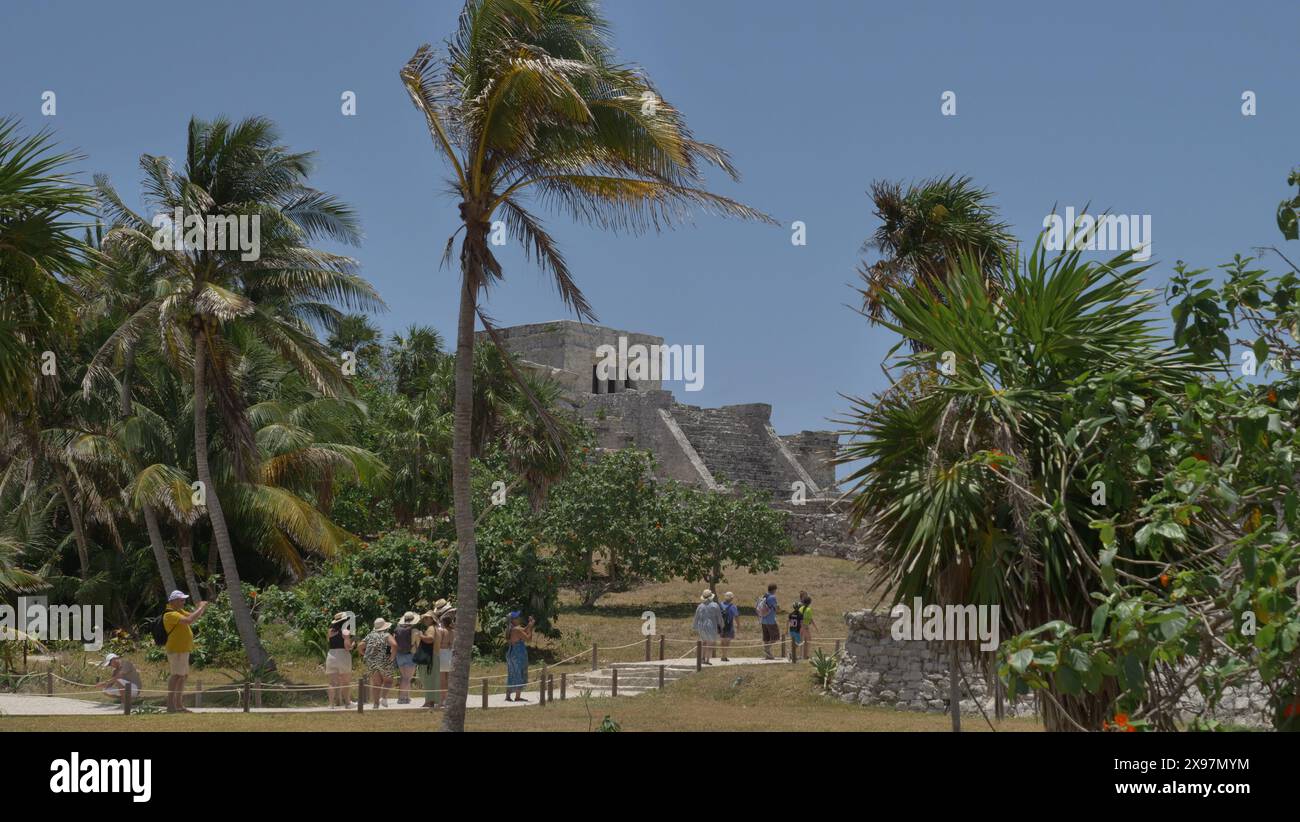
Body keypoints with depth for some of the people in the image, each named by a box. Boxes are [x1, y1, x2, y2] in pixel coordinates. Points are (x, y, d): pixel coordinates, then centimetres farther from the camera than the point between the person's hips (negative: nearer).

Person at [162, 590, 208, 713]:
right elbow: (188, 620, -30)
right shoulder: (170, 614, -17)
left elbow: (194, 617, 23)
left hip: (183, 650, 11)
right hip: (176, 650, -11)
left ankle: (179, 705, 20)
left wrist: (202, 608, 6)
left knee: (183, 676, 14)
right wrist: (200, 608, -20)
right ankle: (170, 705, -15)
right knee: (176, 675, -13)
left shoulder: (179, 611, 15)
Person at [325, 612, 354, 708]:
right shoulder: (345, 632, -6)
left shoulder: (331, 632, 6)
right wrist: (351, 647, 9)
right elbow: (347, 646, -15)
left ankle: (332, 703, 1)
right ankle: (347, 702, 10)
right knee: (345, 682, 6)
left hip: (331, 656, 4)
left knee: (332, 683, 3)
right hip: (343, 656, -4)